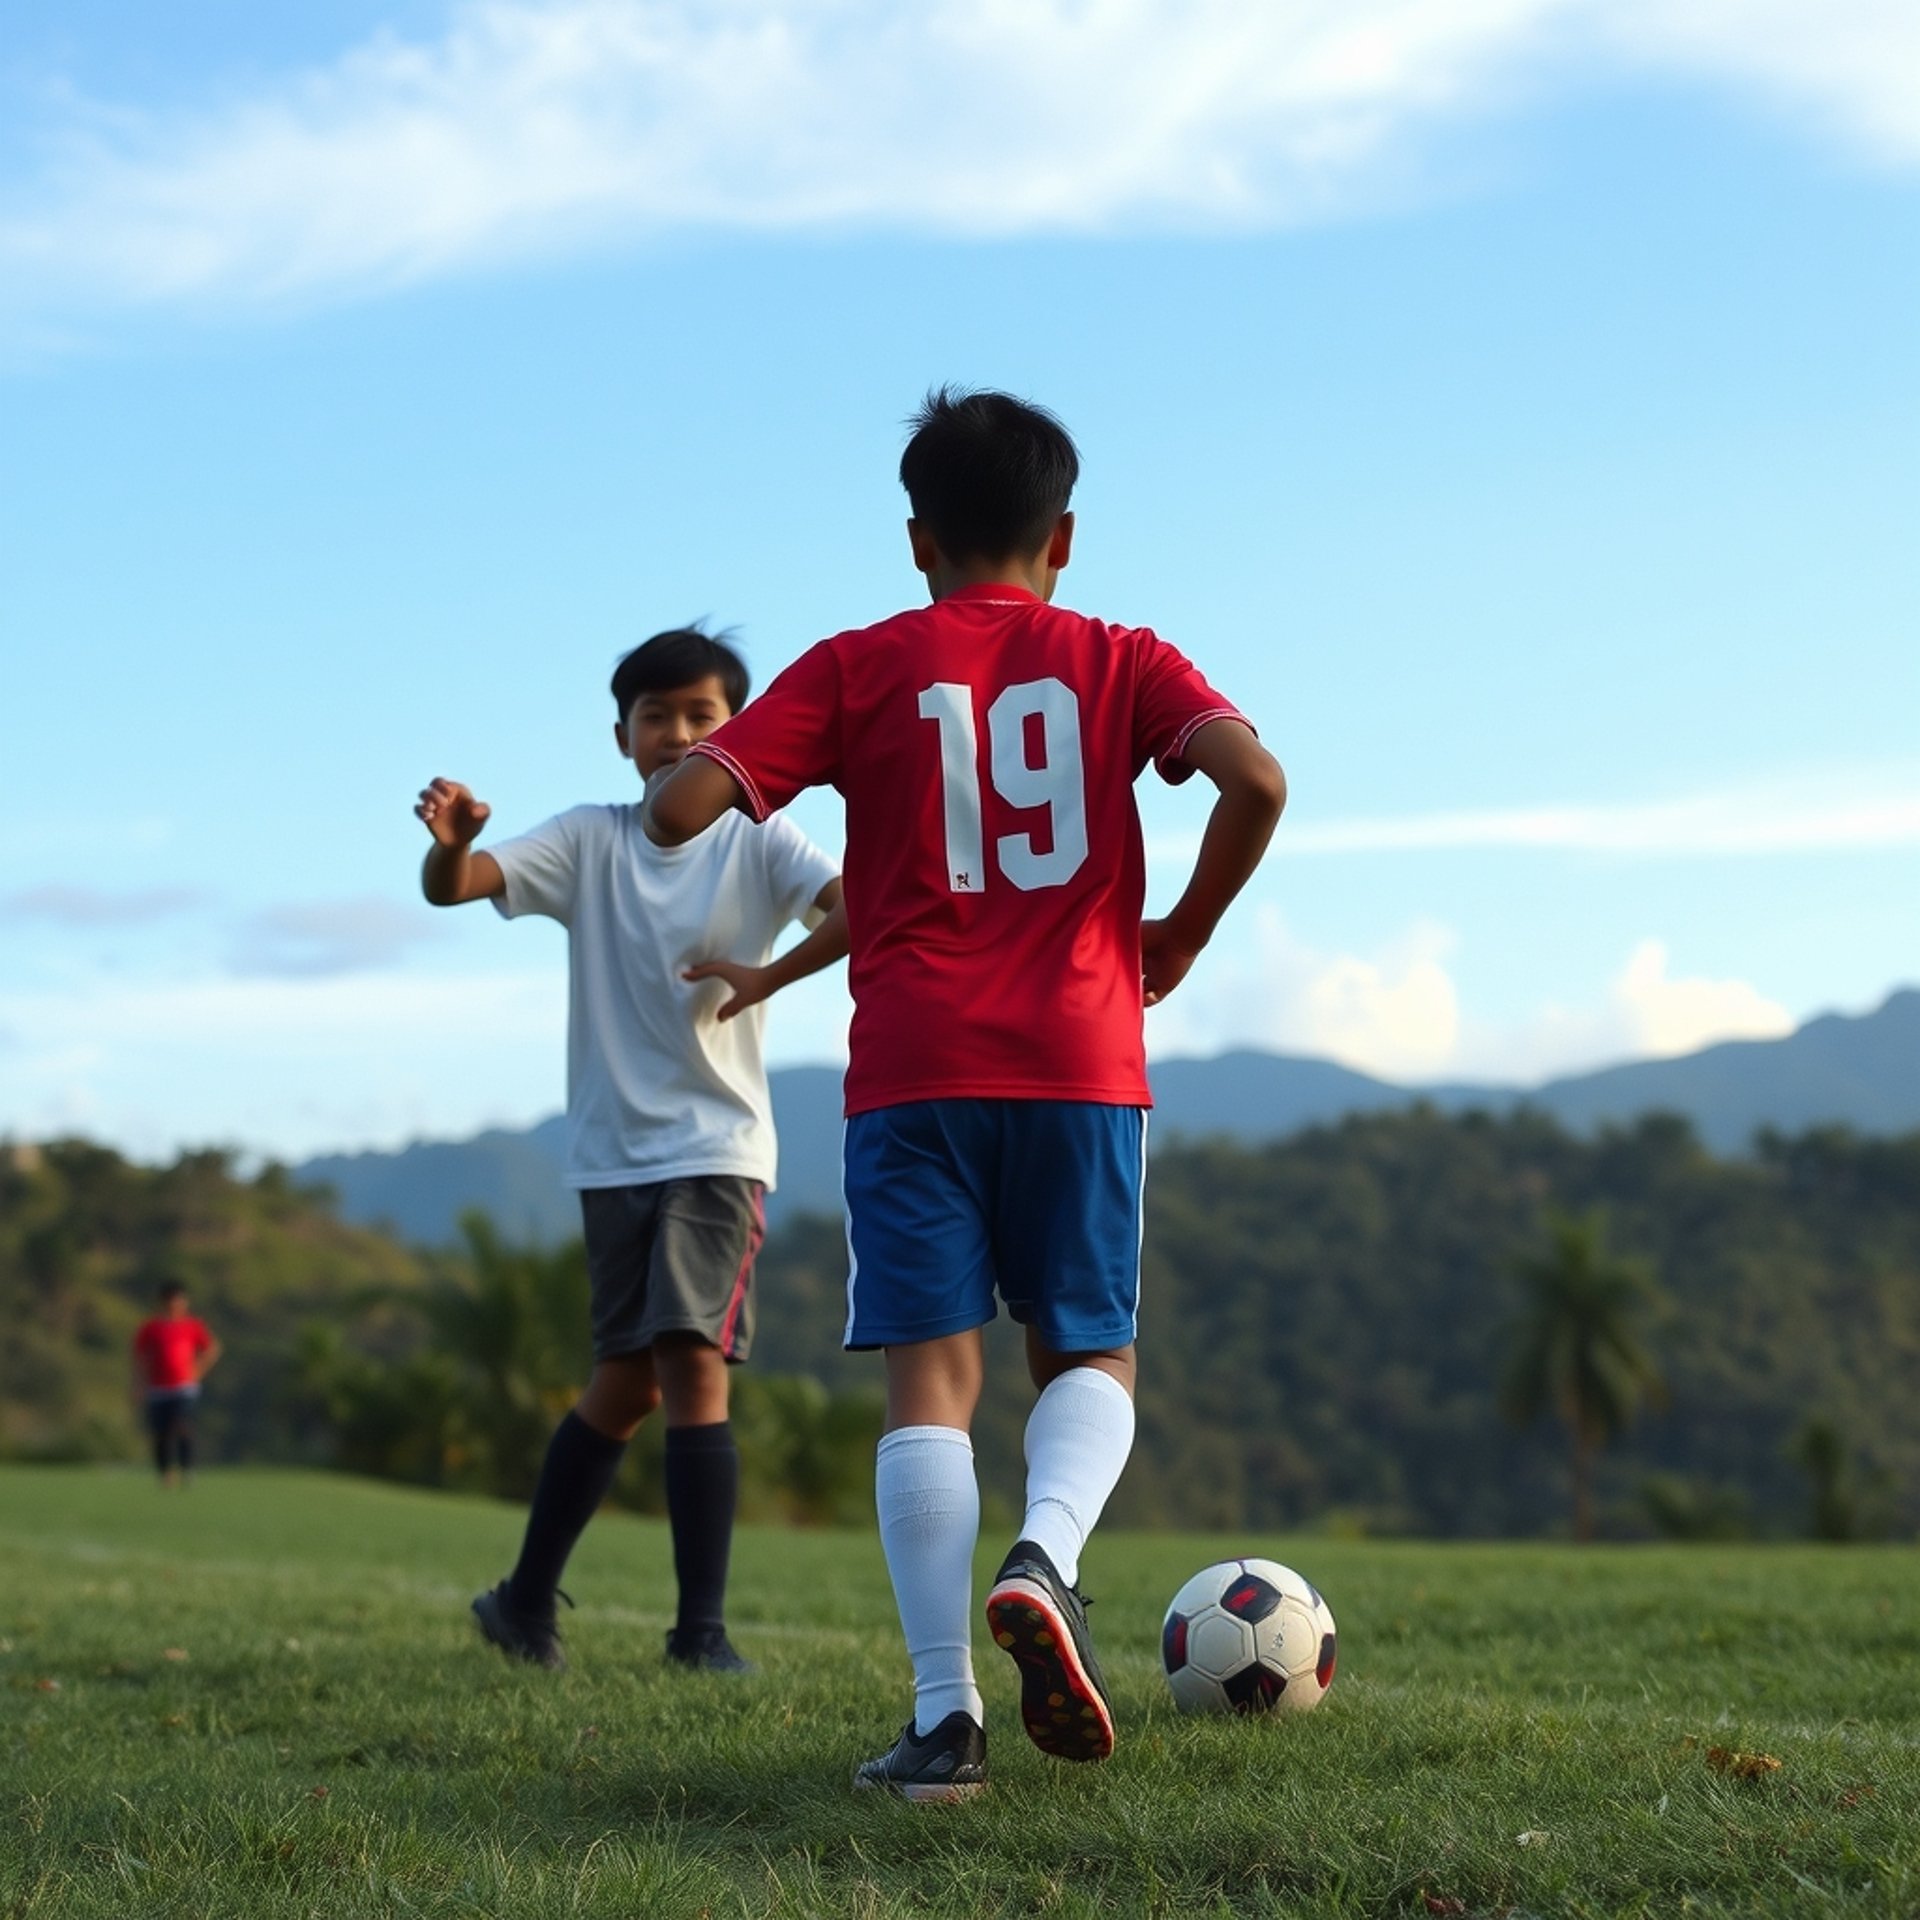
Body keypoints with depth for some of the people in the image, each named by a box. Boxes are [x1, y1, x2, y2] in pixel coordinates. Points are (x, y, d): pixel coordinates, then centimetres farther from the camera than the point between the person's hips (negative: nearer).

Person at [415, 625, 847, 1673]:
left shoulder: (758, 841, -2)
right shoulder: (588, 841, 3)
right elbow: (452, 886, -10)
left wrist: (769, 974, -25)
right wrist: (451, 839, -31)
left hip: (716, 1145, -2)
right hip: (610, 1148, 2)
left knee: (690, 1359, -15)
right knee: (630, 1374, 9)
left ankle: (701, 1626, -13)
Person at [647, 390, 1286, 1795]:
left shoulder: (858, 668, 7)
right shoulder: (1120, 662, 9)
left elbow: (679, 808, -2)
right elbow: (1255, 780, -9)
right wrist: (1182, 938, 6)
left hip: (913, 1071, 0)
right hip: (1081, 1063, 1)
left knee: (933, 1373, 0)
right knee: (1091, 1357, 12)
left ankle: (947, 1718, -8)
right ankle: (1046, 1558, -19)